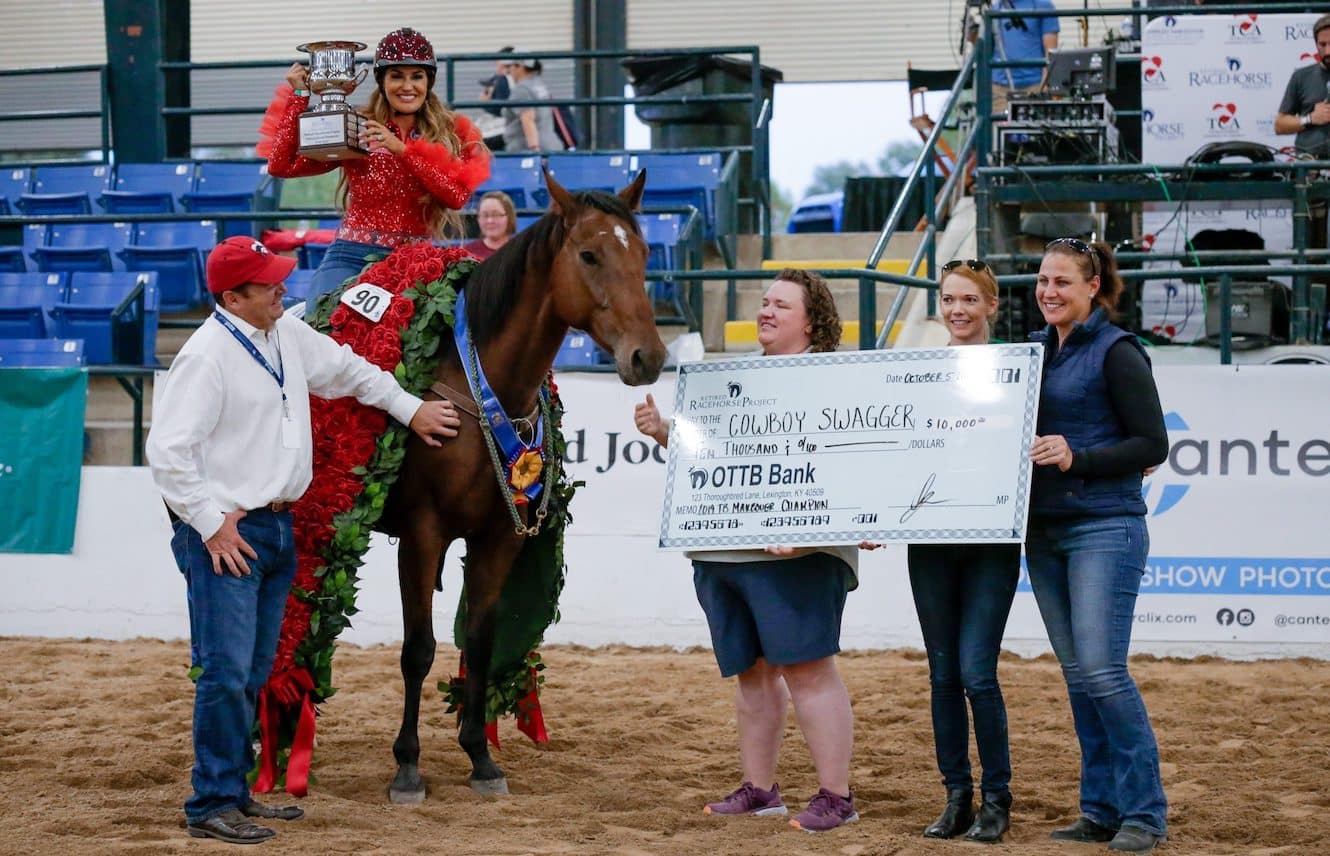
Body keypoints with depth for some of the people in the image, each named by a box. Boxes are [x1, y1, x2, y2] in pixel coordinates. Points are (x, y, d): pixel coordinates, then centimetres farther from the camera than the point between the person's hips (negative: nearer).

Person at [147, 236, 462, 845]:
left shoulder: (290, 335, 9)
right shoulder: (208, 355, -16)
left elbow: (347, 371, 28)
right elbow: (168, 451, -18)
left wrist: (411, 409, 25)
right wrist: (212, 525, -19)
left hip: (278, 527, 9)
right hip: (226, 535, -9)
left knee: (255, 673, 14)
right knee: (226, 671, -10)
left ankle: (234, 790, 23)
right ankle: (212, 805, -4)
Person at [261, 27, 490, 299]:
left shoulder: (451, 134, 9)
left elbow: (457, 195, -9)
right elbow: (281, 166, 1)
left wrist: (401, 149, -15)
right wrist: (299, 96, -1)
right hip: (352, 256, -1)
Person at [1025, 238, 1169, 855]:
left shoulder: (1116, 352, -7)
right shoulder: (1036, 351, 15)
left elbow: (1152, 444, -10)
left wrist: (1076, 459, -20)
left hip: (1105, 528, -7)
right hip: (1045, 531, 7)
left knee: (1102, 669, -13)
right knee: (1077, 675, 8)